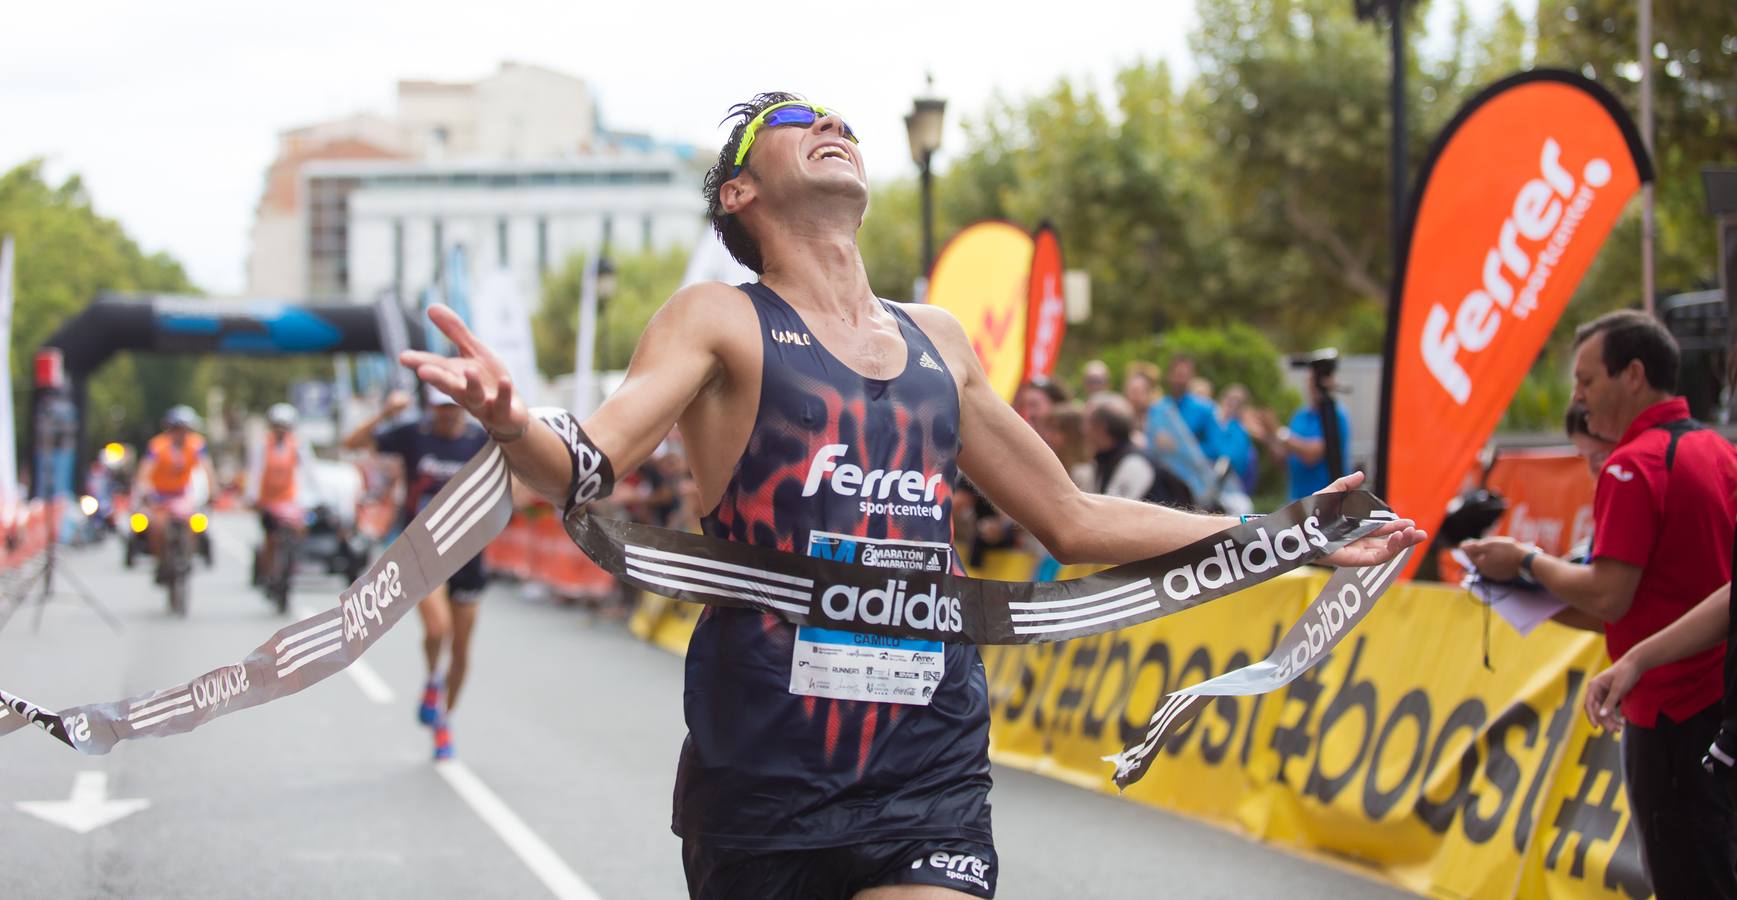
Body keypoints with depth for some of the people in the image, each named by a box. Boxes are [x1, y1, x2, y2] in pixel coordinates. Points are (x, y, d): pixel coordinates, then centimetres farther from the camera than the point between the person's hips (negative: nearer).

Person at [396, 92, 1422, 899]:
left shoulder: (940, 343, 16)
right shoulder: (721, 322, 2)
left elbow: (1076, 519, 25)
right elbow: (588, 466, -15)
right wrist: (511, 423, -38)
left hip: (931, 774, 3)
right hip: (763, 773, -3)